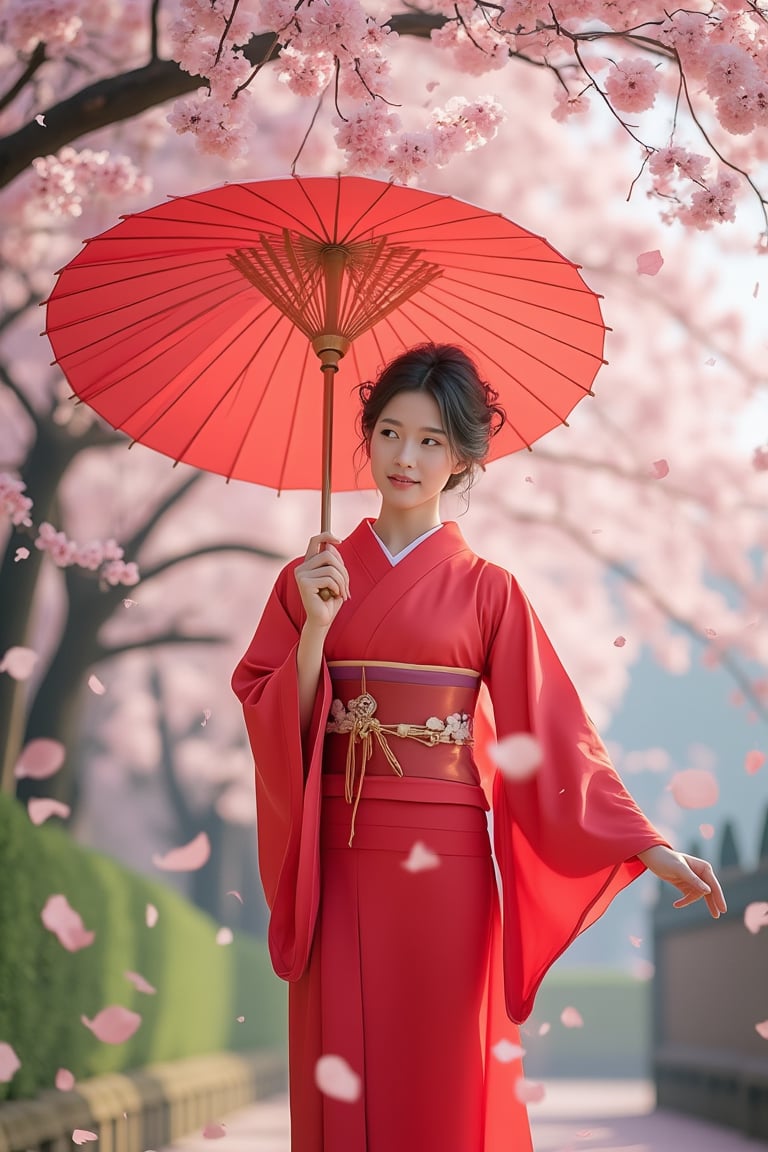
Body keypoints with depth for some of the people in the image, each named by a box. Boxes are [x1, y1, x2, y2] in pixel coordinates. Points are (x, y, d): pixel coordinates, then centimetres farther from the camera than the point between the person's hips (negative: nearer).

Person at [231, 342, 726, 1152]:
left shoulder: (486, 590, 2)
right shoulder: (311, 579, 6)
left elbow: (551, 731, -2)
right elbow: (266, 718, 1)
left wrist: (649, 848, -10)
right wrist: (316, 626, -14)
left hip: (446, 859, -1)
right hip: (338, 862, 1)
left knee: (445, 1080, 2)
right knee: (342, 1076, 3)